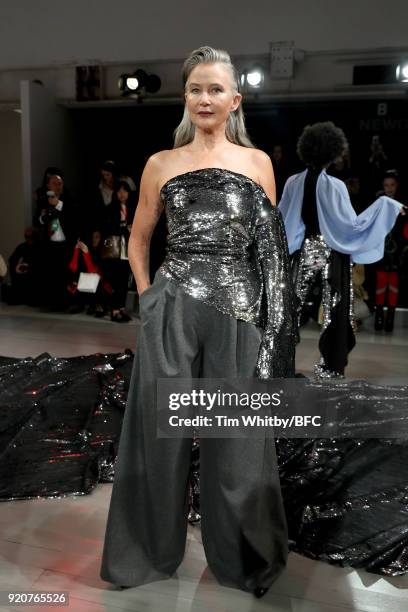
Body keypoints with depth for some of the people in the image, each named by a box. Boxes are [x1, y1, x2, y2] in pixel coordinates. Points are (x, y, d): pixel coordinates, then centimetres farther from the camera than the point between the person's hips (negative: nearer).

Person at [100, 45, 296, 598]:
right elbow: (139, 238, 16)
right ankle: (151, 550, 32)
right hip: (173, 310, 1)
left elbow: (273, 245, 9)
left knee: (235, 434, 9)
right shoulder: (161, 164, 9)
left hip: (239, 311, 0)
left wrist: (272, 317, 1)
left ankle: (241, 557, 33)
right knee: (162, 429, 8)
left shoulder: (258, 162, 9)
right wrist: (148, 296, 4)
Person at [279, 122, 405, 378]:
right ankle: (330, 366, 14)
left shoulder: (293, 182, -3)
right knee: (334, 310, 7)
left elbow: (281, 218, 4)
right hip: (331, 253, -4)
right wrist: (386, 204, -9)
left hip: (303, 250, 4)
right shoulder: (335, 185, -15)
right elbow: (352, 224, -16)